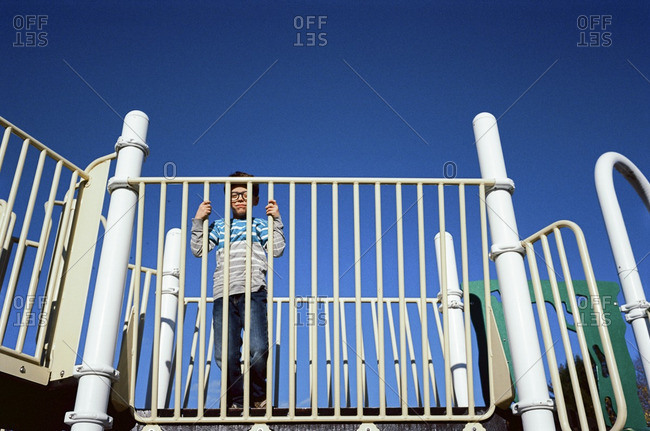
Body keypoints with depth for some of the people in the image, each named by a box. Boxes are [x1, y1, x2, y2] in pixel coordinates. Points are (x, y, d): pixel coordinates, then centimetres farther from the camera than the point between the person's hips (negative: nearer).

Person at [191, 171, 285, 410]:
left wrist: (276, 220, 6)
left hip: (252, 291, -2)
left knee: (258, 348, -17)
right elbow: (198, 250, 17)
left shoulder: (259, 224, 23)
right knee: (225, 355, -7)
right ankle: (236, 401, 10)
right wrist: (198, 221, 11)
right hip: (223, 293, 2)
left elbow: (277, 249, 10)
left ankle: (258, 396, 6)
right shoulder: (219, 226, 27)